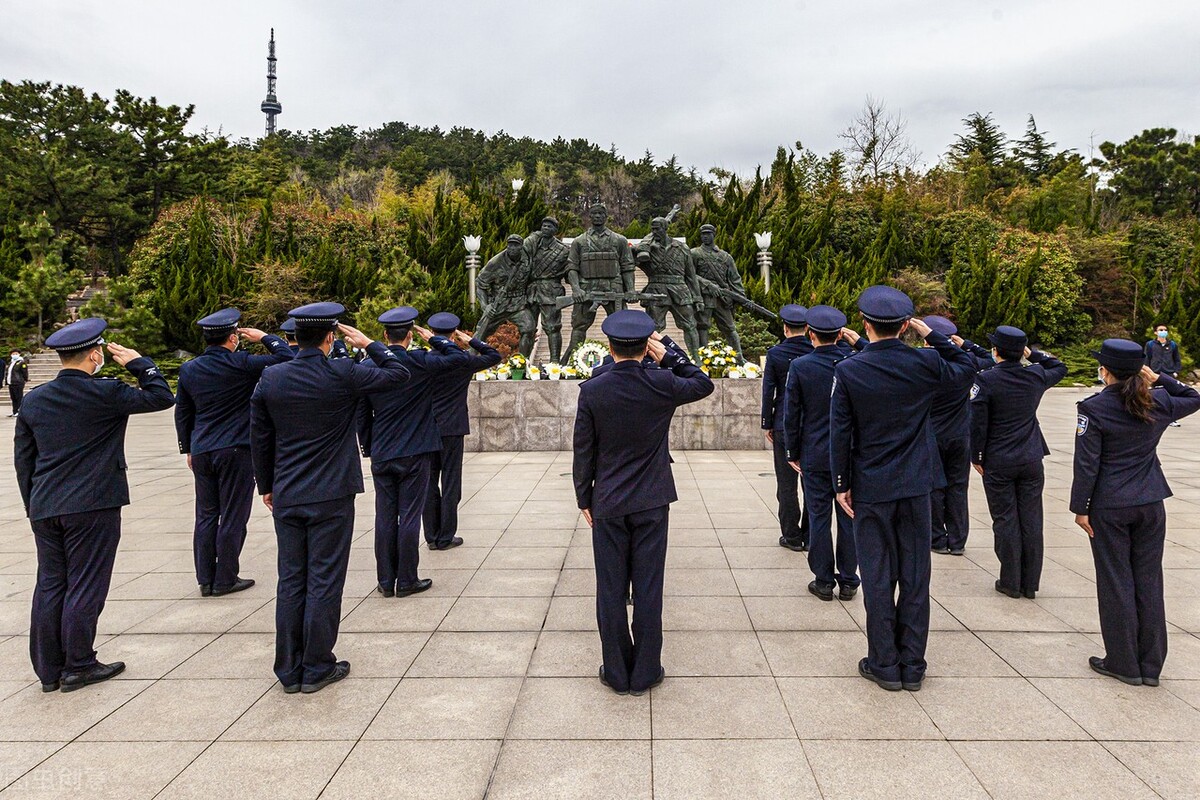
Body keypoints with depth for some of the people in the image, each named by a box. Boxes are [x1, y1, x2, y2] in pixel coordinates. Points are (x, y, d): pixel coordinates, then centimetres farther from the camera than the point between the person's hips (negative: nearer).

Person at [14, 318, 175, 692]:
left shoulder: (34, 400, 8)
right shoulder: (105, 394, -12)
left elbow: (22, 460, 13)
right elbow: (161, 397, -6)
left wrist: (32, 504, 20)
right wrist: (138, 363, 2)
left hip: (44, 508, 6)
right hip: (92, 507, -6)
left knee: (49, 585, 12)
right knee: (85, 586, 3)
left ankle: (48, 669, 20)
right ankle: (78, 666, 11)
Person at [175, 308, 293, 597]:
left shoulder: (189, 369, 7)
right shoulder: (241, 365, -12)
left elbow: (182, 413, 14)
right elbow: (286, 357, -10)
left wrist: (187, 449, 23)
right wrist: (263, 337, 4)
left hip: (201, 452, 6)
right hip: (235, 450, -6)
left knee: (206, 515, 13)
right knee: (232, 516, 3)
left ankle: (205, 579, 18)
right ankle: (225, 580, 9)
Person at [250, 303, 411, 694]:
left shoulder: (270, 378, 0)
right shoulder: (343, 374, -12)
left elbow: (259, 439, 7)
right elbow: (399, 373, -1)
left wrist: (265, 485, 18)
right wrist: (368, 344, 9)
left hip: (286, 497, 4)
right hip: (331, 497, -4)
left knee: (290, 581, 11)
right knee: (324, 581, 5)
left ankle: (289, 669, 20)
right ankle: (317, 668, 13)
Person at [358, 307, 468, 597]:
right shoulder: (418, 362, -11)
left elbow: (361, 413, 6)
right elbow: (459, 358, -6)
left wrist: (368, 448, 16)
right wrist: (434, 339, 2)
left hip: (381, 455, 4)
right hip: (414, 454, -3)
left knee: (385, 517, 9)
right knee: (409, 516, 3)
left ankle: (386, 581, 16)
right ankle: (406, 580, 10)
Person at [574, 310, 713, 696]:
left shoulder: (592, 391, -10)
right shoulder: (662, 385, -11)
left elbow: (583, 452, -4)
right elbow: (704, 383, 10)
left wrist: (584, 499, 8)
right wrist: (668, 355, 4)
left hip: (607, 505, 0)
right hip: (652, 504, 0)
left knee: (611, 591, 9)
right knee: (648, 589, 9)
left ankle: (617, 673, 19)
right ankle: (645, 673, 18)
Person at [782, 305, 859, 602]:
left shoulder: (800, 366, -9)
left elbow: (791, 414, -5)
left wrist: (792, 453, 5)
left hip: (814, 455, -2)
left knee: (819, 517, 6)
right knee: (849, 517, 10)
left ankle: (824, 580, 13)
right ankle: (848, 580, 18)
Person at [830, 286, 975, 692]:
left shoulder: (848, 371, -11)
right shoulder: (924, 364, -6)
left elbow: (840, 433, -8)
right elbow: (965, 363, 16)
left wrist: (842, 484, 1)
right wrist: (929, 332, 12)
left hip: (871, 489, -2)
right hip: (916, 486, 2)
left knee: (878, 578, 7)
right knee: (915, 575, 11)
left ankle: (884, 664, 15)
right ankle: (912, 665, 20)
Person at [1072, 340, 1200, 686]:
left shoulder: (1094, 408, -13)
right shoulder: (1157, 403, 0)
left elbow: (1087, 463, -13)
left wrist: (1080, 507, -6)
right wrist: (1159, 378, 11)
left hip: (1110, 507, -4)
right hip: (1151, 504, 5)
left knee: (1116, 582, 5)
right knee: (1149, 580, 11)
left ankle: (1124, 663, 14)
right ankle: (1150, 665, 19)